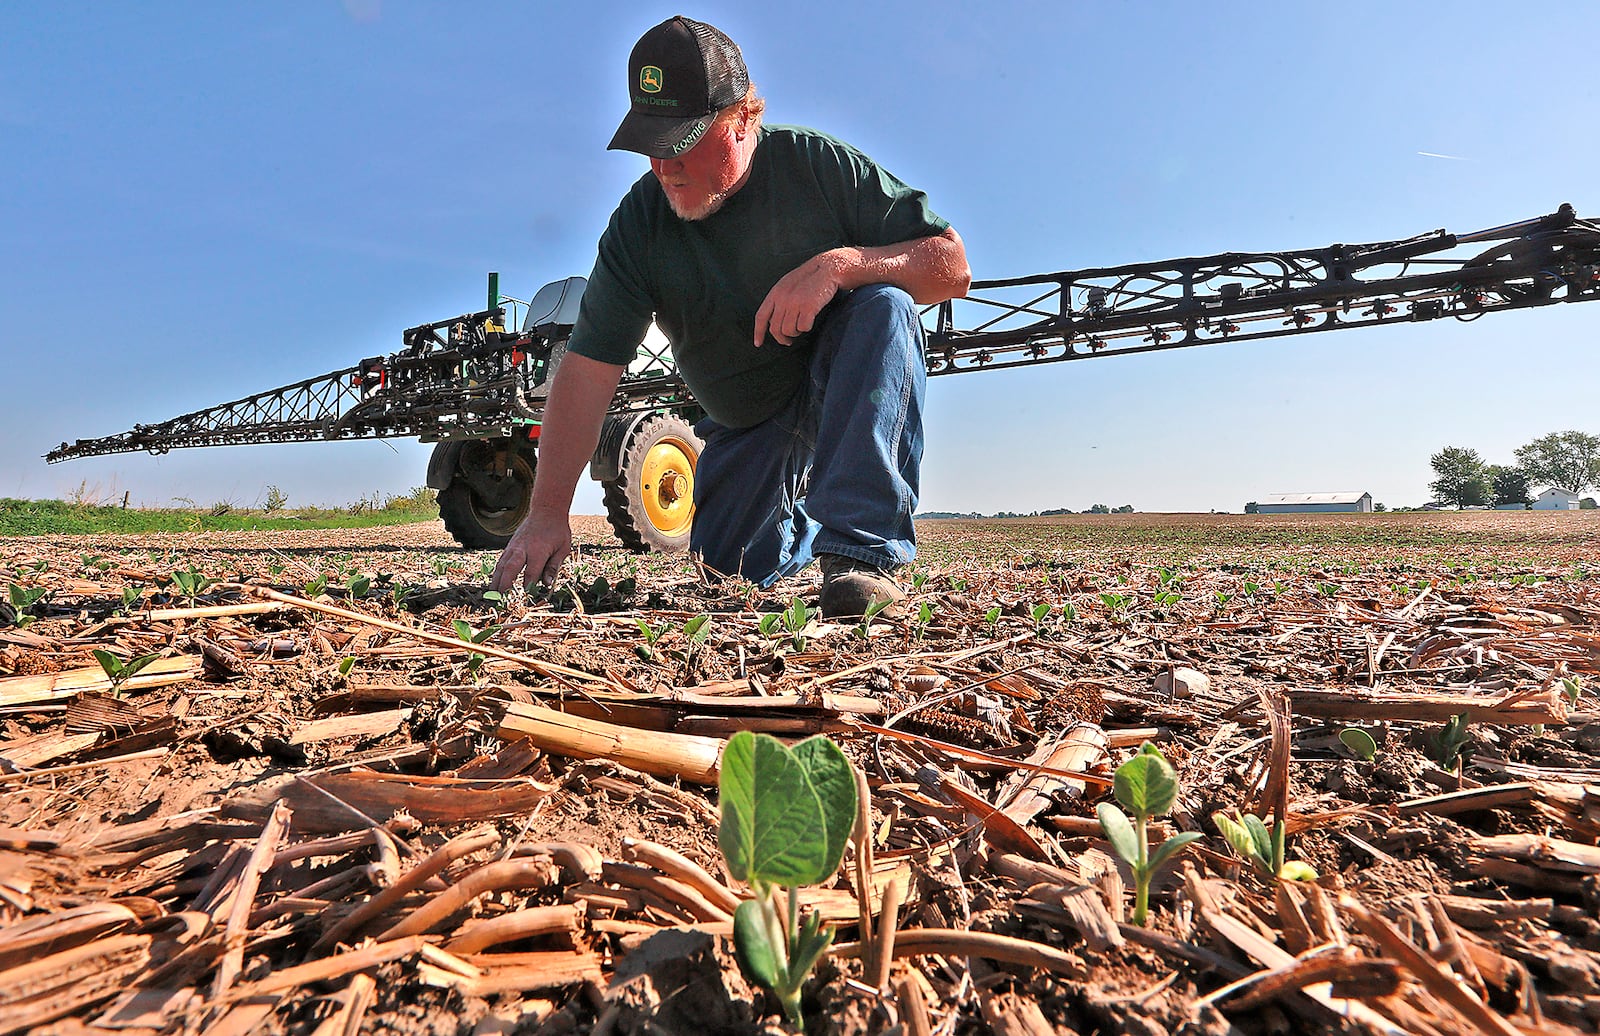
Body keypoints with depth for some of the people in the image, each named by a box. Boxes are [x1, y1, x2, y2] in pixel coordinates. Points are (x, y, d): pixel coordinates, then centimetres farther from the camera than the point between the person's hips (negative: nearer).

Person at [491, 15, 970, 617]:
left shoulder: (818, 164, -18)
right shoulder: (637, 225, -14)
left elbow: (953, 267, -20)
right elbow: (587, 370, -19)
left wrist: (839, 264, -37)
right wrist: (547, 513, -26)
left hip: (845, 383, -2)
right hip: (745, 426, 3)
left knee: (883, 305, -33)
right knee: (730, 562, -5)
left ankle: (862, 549, -34)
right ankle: (803, 515, 31)